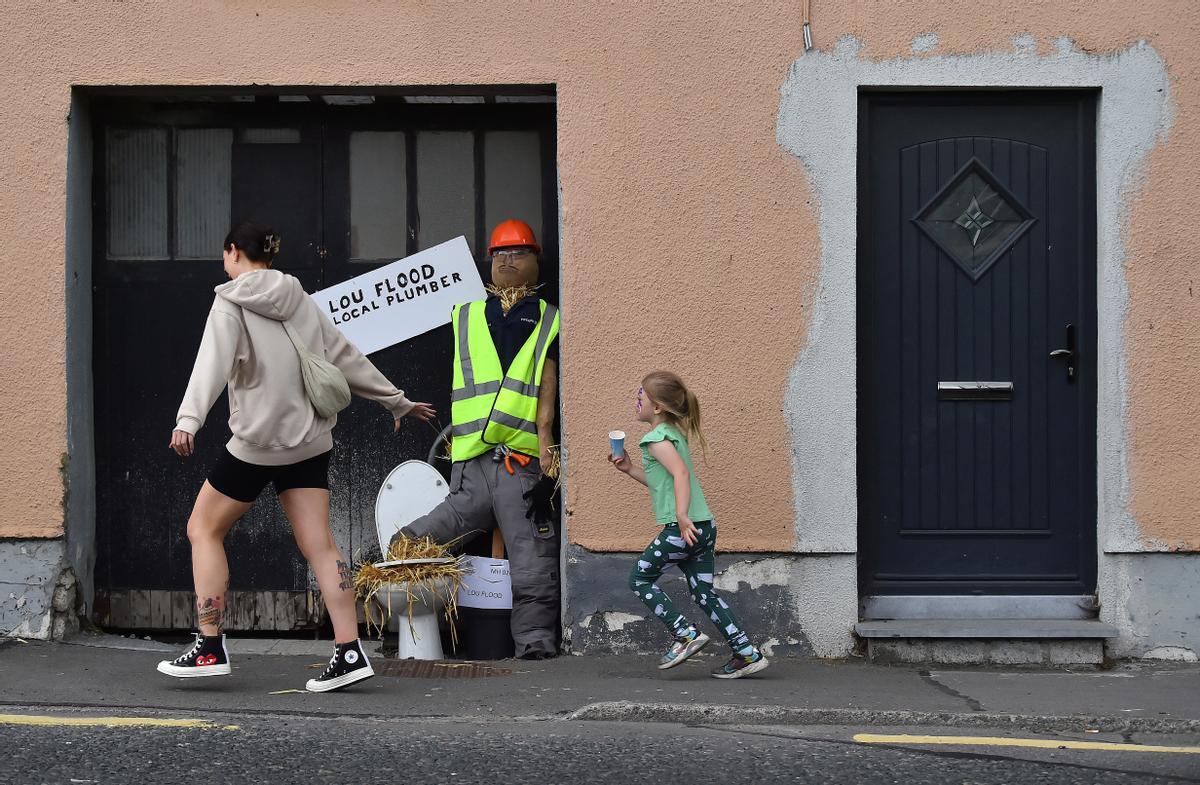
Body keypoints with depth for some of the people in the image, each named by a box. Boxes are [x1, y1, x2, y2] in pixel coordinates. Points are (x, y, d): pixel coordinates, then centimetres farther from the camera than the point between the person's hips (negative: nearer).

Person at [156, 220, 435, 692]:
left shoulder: (231, 305, -6)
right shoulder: (300, 301, 11)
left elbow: (213, 363, -22)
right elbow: (346, 357, 15)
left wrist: (188, 420, -34)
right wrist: (396, 401, 25)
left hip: (257, 443, -6)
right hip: (311, 441, 6)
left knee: (204, 529, 9)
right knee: (318, 544, 4)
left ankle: (210, 648, 6)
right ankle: (349, 653, -4)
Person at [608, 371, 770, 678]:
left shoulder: (656, 438, -8)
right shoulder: (676, 433, 21)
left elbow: (681, 473, -23)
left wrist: (682, 515, -33)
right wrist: (629, 468, 24)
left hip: (682, 527, -9)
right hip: (704, 526, 9)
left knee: (640, 579, 5)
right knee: (704, 594, 11)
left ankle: (686, 634, -2)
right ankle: (748, 653, 6)